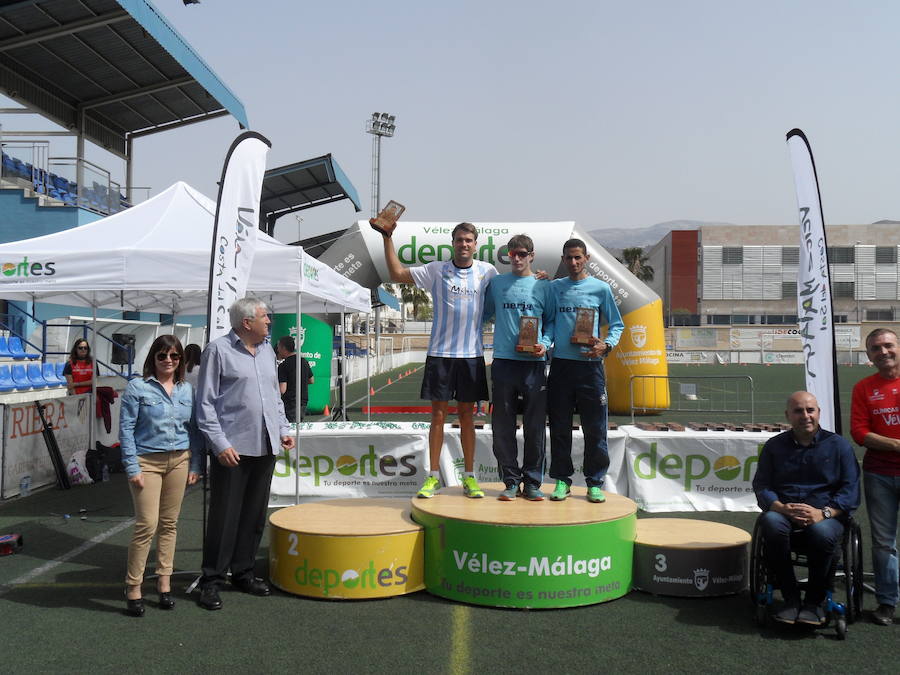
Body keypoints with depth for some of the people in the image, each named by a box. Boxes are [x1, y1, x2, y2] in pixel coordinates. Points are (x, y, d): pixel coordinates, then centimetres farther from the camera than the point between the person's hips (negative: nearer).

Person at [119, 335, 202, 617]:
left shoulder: (187, 390, 7)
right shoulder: (138, 387, -5)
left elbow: (194, 430, 11)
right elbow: (126, 429, -7)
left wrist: (194, 465, 7)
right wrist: (132, 468, -11)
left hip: (179, 461, 4)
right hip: (147, 461, -4)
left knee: (169, 523, 10)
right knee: (147, 525, -8)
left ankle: (164, 581, 22)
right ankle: (133, 586, 7)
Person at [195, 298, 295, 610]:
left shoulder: (267, 350, 15)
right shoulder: (218, 350, -6)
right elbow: (205, 403, -8)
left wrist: (283, 428, 12)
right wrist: (220, 443, -15)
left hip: (265, 446, 7)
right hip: (232, 448, -6)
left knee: (255, 515, 13)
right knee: (224, 517, -1)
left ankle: (243, 572, 25)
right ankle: (211, 581, 10)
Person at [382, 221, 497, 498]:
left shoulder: (487, 272, 5)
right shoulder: (436, 270, 1)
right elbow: (397, 274, 1)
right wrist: (387, 238, -4)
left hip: (472, 353, 1)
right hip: (440, 353, -1)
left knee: (467, 415, 8)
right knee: (438, 415, 3)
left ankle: (469, 477, 15)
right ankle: (433, 477, 10)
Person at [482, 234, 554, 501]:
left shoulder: (543, 287, 8)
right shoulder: (496, 284, 10)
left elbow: (552, 320, 11)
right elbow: (484, 314, 18)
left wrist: (544, 343, -6)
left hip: (534, 362, -1)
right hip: (503, 361, 1)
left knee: (535, 427, 2)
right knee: (503, 427, 2)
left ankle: (532, 482, 12)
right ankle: (511, 481, 12)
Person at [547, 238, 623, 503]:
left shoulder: (601, 289, 4)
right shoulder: (553, 288, 10)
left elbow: (617, 324, 7)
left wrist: (606, 345, -9)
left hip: (590, 365, -1)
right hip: (560, 364, 2)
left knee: (595, 429, 2)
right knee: (559, 428, 6)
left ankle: (595, 482, 12)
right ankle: (562, 479, 17)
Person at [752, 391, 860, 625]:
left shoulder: (838, 445, 9)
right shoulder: (774, 446, 13)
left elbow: (851, 490, 2)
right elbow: (761, 486, 7)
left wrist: (823, 513, -17)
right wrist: (783, 508, -15)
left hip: (828, 515, -1)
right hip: (784, 512, 1)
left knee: (822, 533, -37)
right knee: (771, 523, -34)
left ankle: (814, 602, -11)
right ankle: (790, 599, -19)